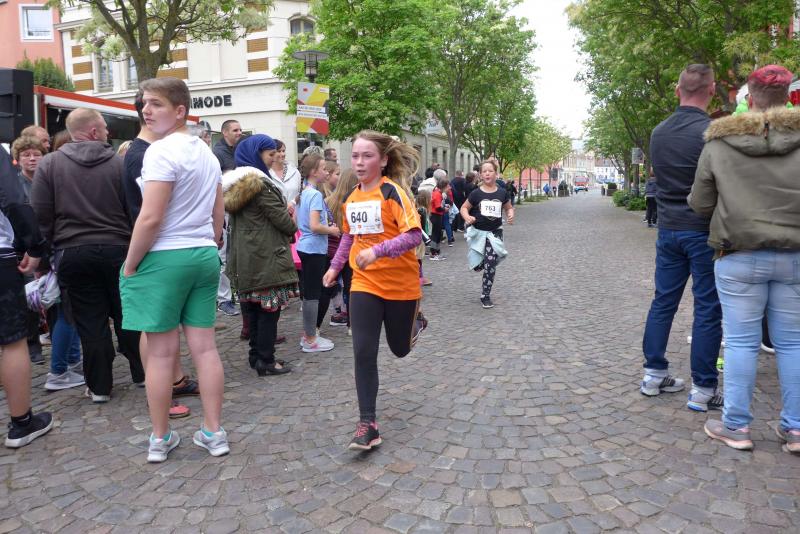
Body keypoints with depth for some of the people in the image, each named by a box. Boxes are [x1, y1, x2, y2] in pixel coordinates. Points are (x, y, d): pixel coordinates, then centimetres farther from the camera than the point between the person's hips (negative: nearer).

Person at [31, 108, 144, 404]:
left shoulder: (48, 164, -2)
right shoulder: (119, 163, -4)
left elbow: (40, 215, -3)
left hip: (72, 253, 0)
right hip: (117, 249, 0)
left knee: (91, 323, 6)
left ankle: (99, 386, 13)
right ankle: (140, 372, 25)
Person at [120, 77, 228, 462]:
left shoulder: (162, 151, -13)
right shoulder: (206, 153, 14)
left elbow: (150, 218, -18)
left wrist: (130, 264, -8)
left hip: (164, 257, -7)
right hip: (204, 256, 8)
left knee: (161, 351, 3)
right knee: (204, 347, 9)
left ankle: (160, 439, 16)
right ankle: (213, 432, 17)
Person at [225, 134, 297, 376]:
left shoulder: (235, 182, 12)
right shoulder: (260, 183, -16)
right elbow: (281, 217, -15)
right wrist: (293, 228, 7)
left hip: (245, 256, 9)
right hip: (266, 256, -9)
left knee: (254, 307, 15)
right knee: (269, 309, -2)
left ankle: (256, 355, 23)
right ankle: (266, 361, 3)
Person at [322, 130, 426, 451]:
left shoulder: (392, 191, -14)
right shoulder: (353, 197, 5)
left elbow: (414, 235, -23)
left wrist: (377, 251, -34)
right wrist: (335, 266, 18)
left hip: (400, 283, -4)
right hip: (364, 284, 4)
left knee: (400, 349, 14)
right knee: (364, 353, -6)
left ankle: (414, 324, 51)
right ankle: (367, 424, 3)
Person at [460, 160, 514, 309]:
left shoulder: (502, 193, -4)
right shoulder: (476, 193, -8)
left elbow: (509, 208, 11)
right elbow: (464, 208, 2)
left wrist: (511, 215, -11)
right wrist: (467, 217, -19)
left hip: (494, 232, 0)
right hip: (477, 231, 0)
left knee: (490, 264, -9)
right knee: (477, 266, 8)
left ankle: (485, 296, 6)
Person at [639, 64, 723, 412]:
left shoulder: (658, 132, 5)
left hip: (668, 228, 6)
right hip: (704, 230, -6)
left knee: (663, 301, 12)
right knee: (707, 309, 2)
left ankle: (654, 375, 19)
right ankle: (703, 390, 8)